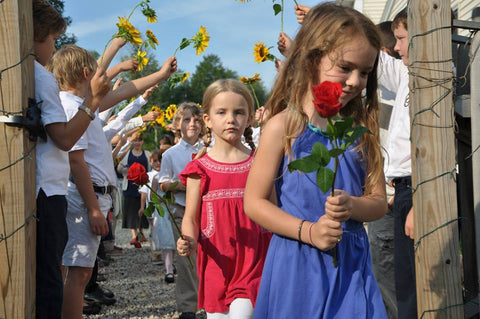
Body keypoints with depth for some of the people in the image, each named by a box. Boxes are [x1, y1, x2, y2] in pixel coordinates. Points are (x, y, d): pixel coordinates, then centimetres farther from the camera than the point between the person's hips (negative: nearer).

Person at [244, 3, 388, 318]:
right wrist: (308, 231, -17)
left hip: (353, 264, 4)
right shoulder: (285, 126, -7)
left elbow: (379, 201, 6)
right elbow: (254, 201, -6)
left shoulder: (361, 128, 4)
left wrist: (351, 206, -16)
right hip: (299, 263, -3)